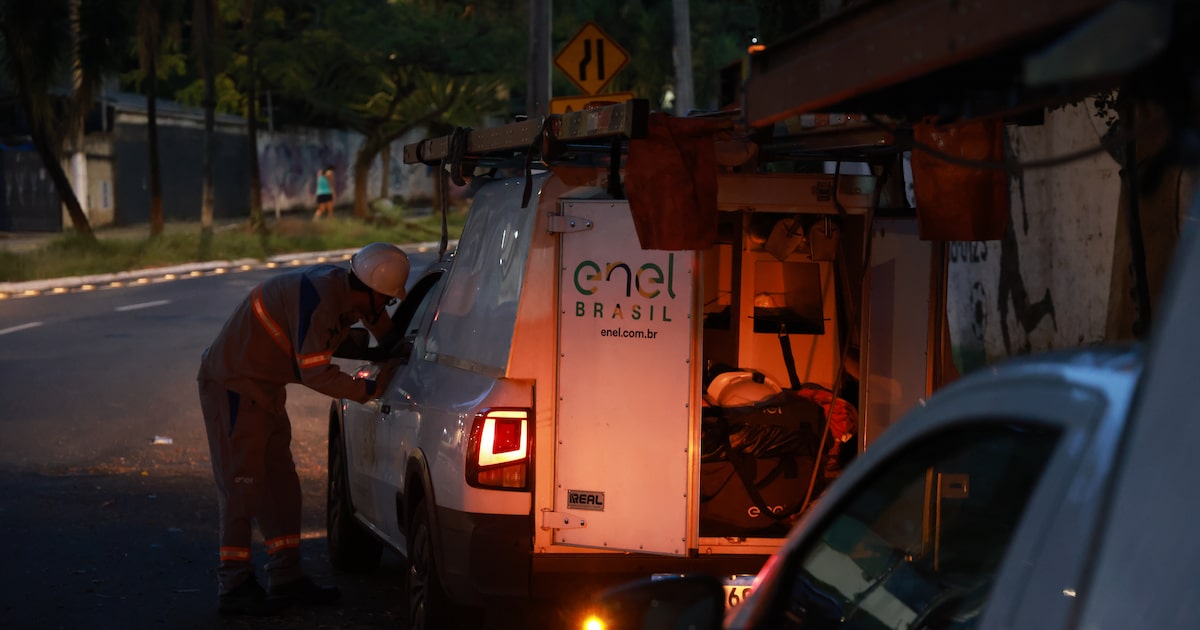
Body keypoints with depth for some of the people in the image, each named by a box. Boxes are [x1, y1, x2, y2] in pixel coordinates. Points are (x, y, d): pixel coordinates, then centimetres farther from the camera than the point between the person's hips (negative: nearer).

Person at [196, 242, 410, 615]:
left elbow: (331, 341, 14)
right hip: (232, 384, -10)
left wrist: (373, 351, -2)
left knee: (280, 483, 11)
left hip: (264, 387, 10)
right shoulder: (318, 298, -30)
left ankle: (286, 579, 17)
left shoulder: (348, 293, -2)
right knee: (241, 484, -8)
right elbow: (315, 372, -29)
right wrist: (371, 389, -23)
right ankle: (234, 587, -4)